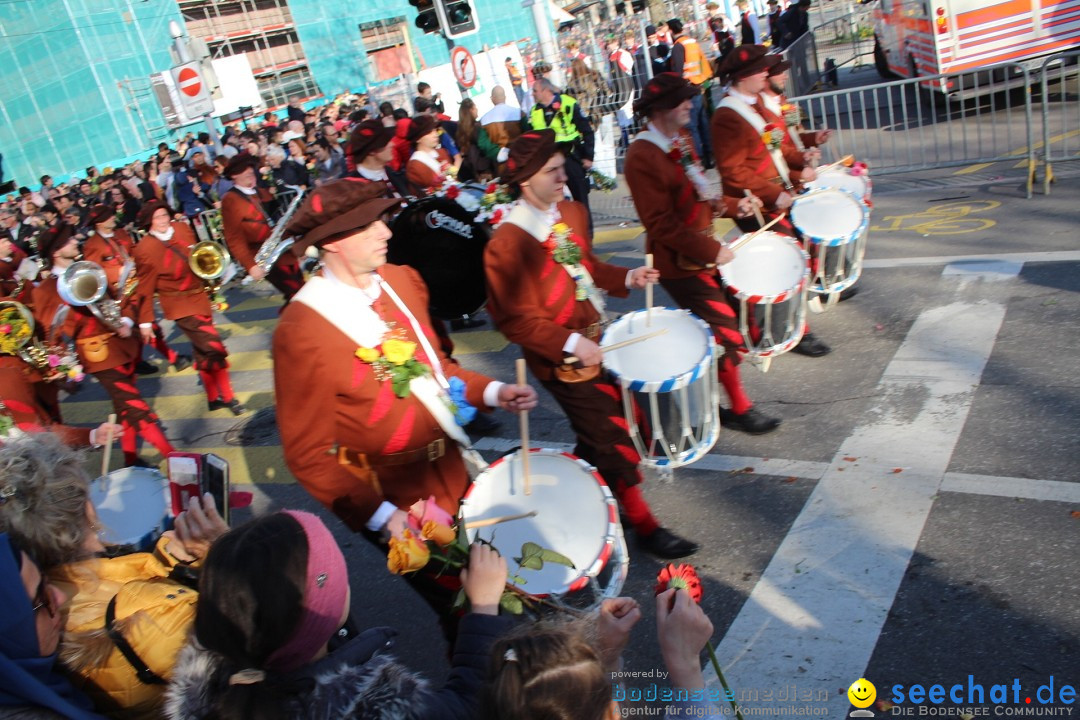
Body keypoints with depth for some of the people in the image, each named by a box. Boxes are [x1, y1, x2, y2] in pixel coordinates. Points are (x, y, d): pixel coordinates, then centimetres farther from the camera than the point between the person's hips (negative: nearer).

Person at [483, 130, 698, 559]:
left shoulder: (572, 211, 1)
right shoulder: (506, 245, -23)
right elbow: (517, 321, -21)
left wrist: (627, 279, 1)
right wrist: (571, 343, -28)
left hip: (598, 341, 8)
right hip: (562, 361, -8)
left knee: (598, 434, 20)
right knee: (613, 439, 3)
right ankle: (642, 525, 21)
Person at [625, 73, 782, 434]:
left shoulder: (677, 143, 10)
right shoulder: (642, 157, -21)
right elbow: (661, 225, -24)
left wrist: (732, 204, 5)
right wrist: (711, 250, -22)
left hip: (702, 254, 10)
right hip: (679, 264, -10)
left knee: (719, 326, 17)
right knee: (726, 332, -4)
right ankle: (739, 409, 13)